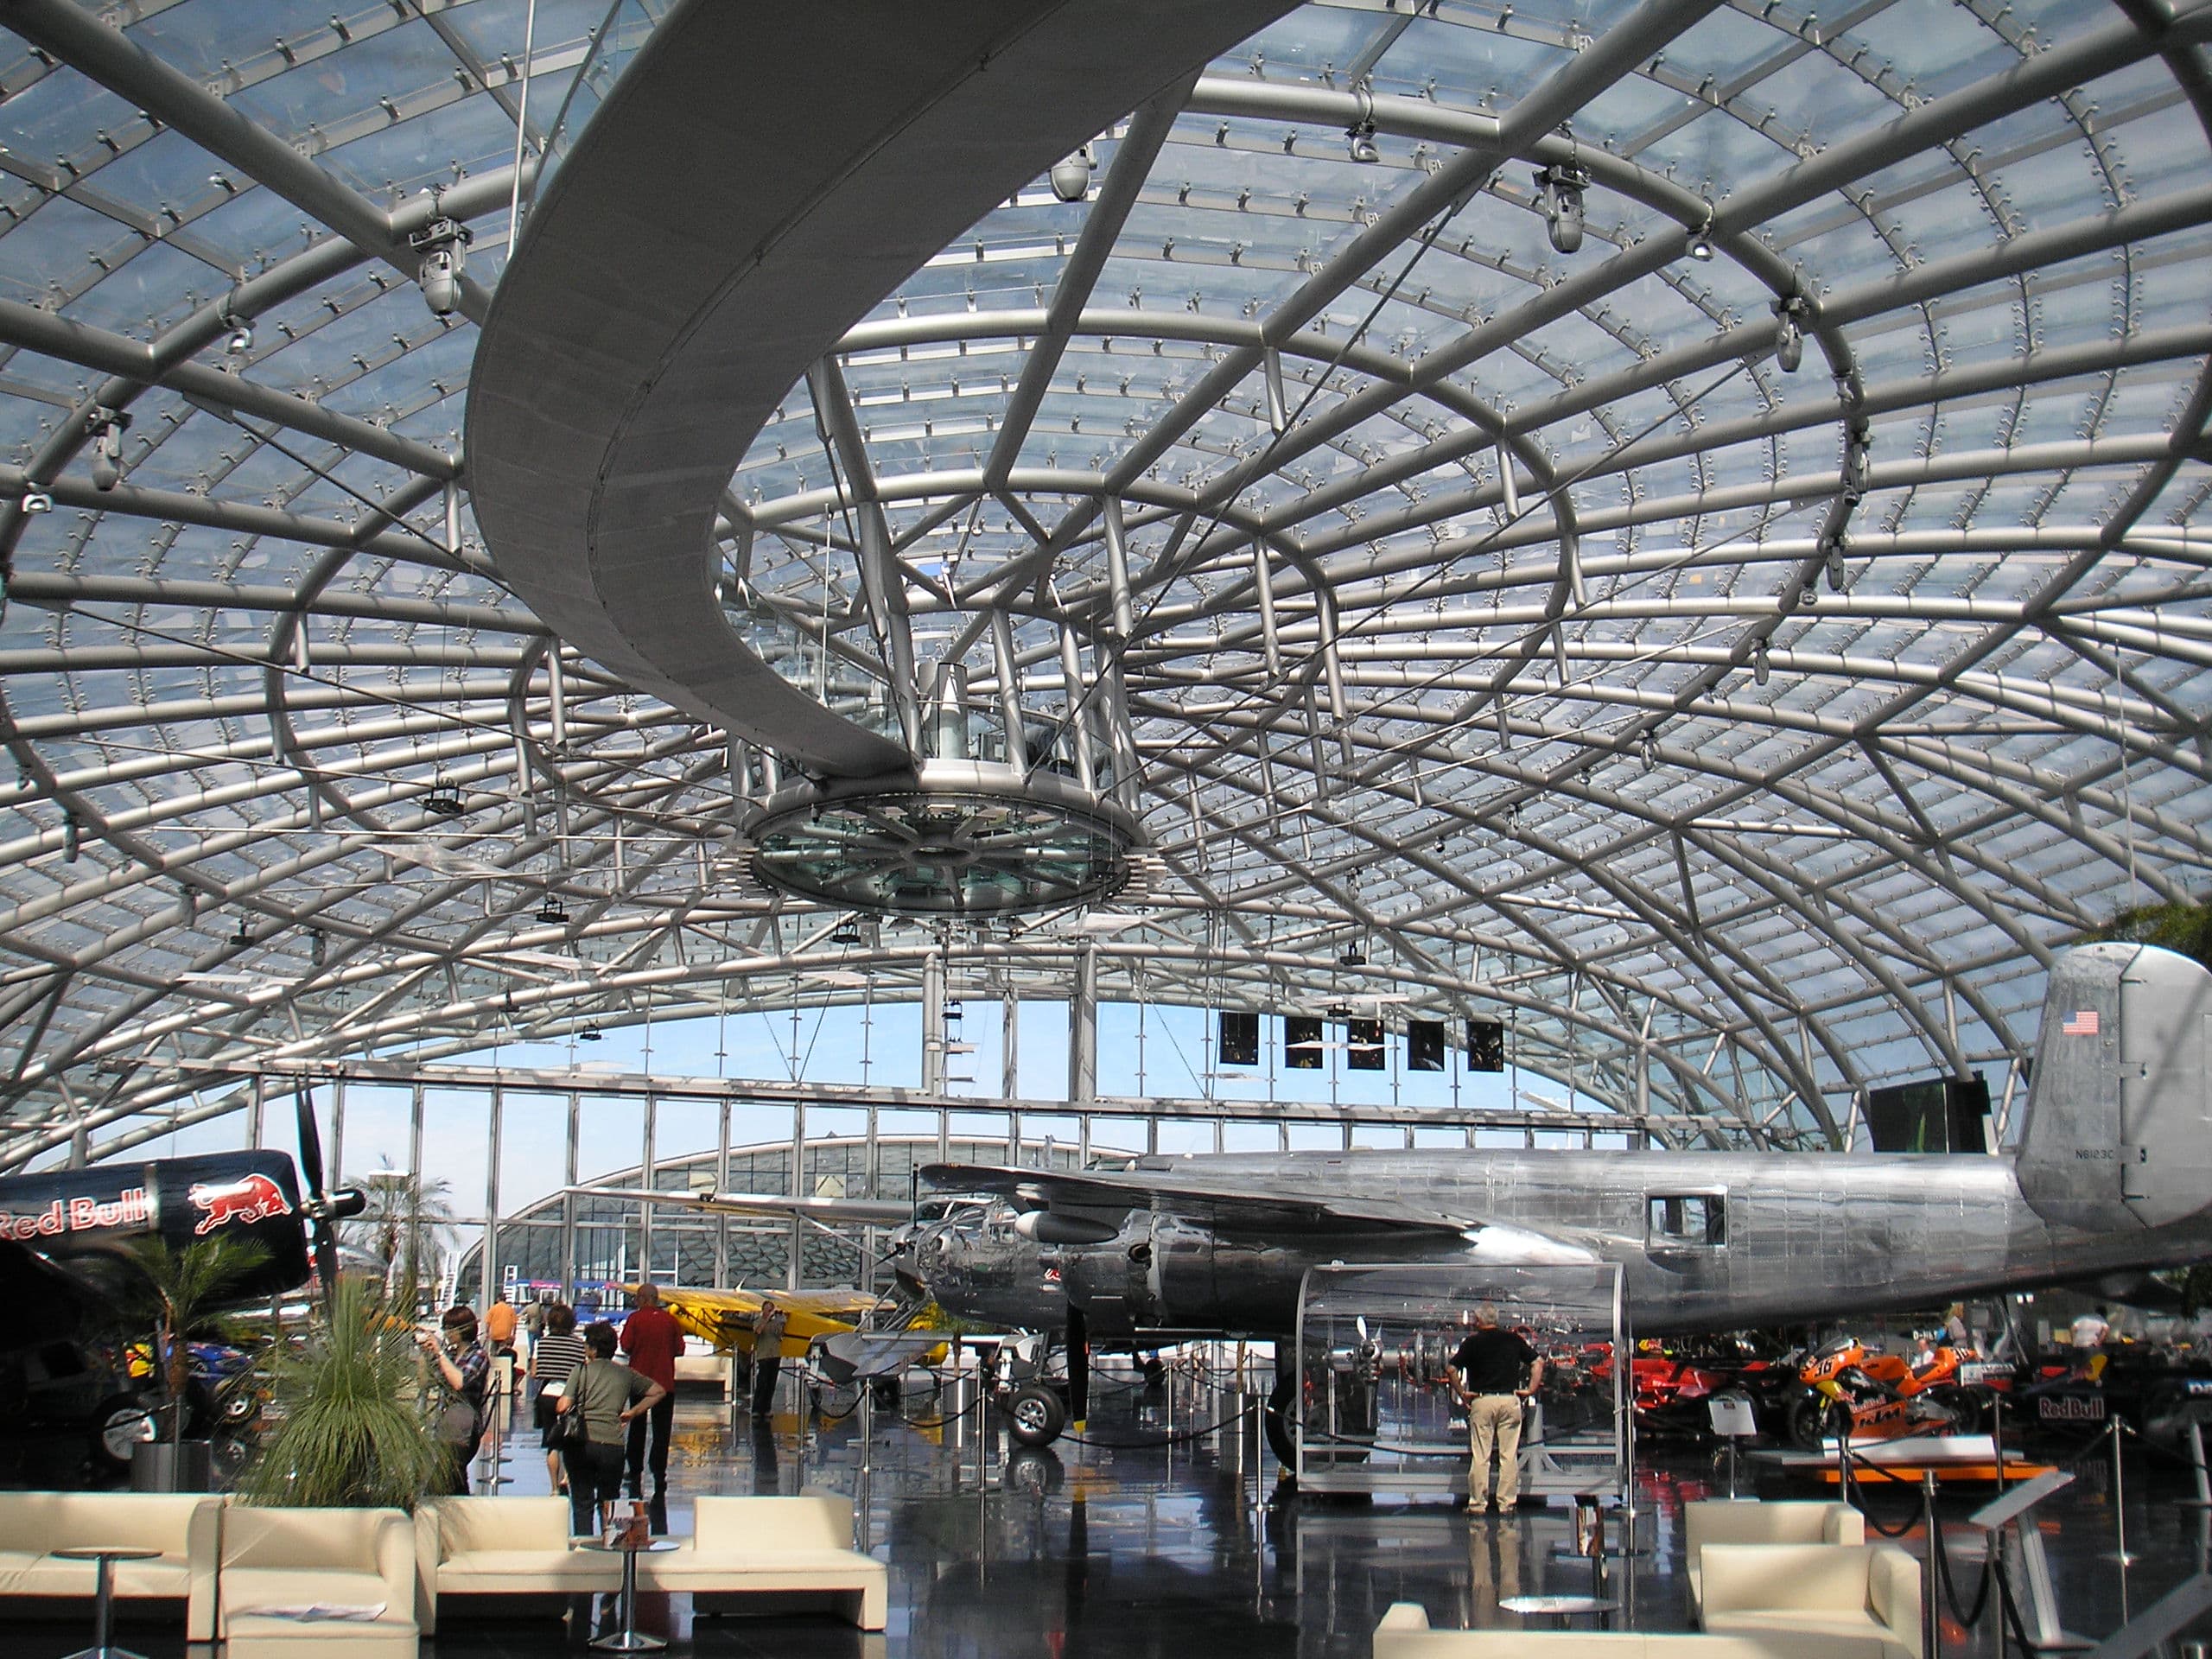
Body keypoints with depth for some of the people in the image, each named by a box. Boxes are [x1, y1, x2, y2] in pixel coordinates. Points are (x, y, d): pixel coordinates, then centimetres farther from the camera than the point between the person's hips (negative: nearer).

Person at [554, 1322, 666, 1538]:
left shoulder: (581, 1370, 4)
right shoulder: (625, 1374, 13)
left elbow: (563, 1407, -5)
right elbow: (659, 1391, 19)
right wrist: (632, 1413, 19)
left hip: (581, 1442, -2)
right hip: (612, 1444, 2)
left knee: (582, 1504, 4)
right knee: (608, 1502, 14)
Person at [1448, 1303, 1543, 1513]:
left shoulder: (1472, 1342, 0)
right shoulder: (1513, 1340, 8)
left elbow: (1452, 1370, -6)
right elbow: (1538, 1362, 8)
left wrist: (1461, 1393, 3)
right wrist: (1531, 1389, 8)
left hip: (1482, 1401, -2)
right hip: (1510, 1400, 2)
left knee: (1480, 1456, 2)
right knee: (1509, 1455, 5)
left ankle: (1477, 1502, 4)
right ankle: (1507, 1503, 6)